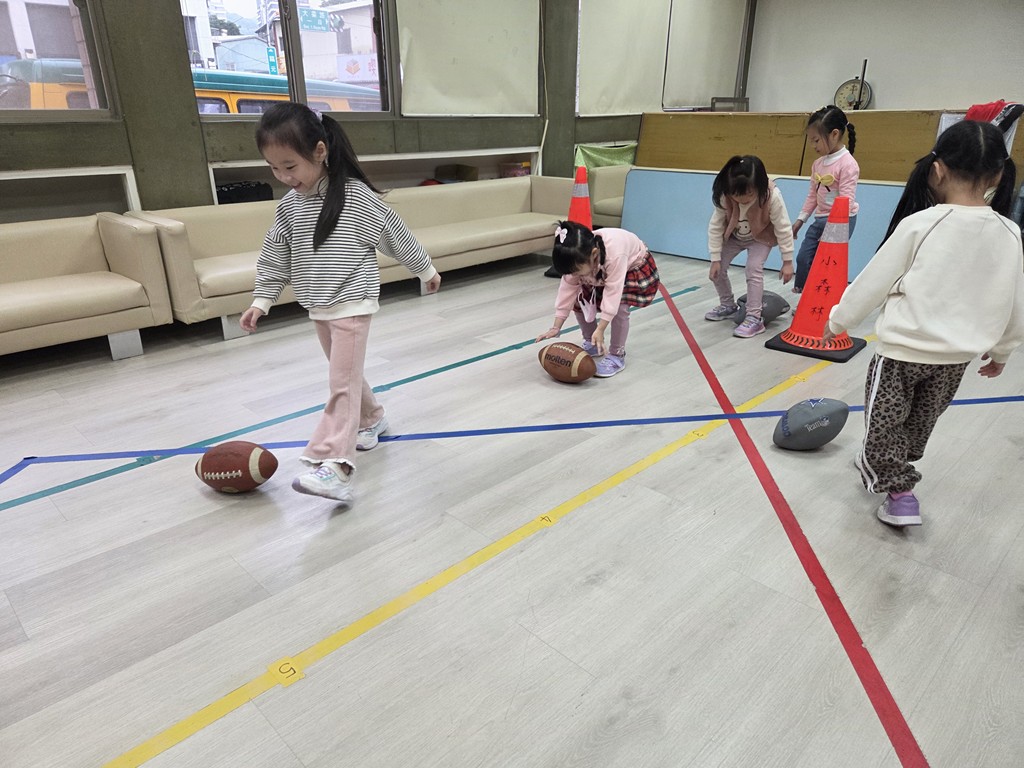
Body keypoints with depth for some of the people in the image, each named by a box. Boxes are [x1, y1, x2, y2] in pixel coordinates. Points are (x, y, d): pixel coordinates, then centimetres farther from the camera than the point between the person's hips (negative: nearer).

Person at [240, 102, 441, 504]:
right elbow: (275, 256, 12)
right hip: (318, 306, 6)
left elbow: (396, 234, -2)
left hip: (353, 303, -6)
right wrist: (261, 299, 9)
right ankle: (371, 419, 41)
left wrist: (425, 270, 7)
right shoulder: (289, 205, 5)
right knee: (344, 374, 17)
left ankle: (334, 466, -19)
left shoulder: (357, 196, -12)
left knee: (343, 381, -12)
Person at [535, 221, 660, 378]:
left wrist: (600, 330, -45)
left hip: (636, 268, -6)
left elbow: (613, 292, -43)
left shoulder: (615, 255, -45)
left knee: (619, 306, -28)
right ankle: (591, 344, 15)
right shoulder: (577, 257, -26)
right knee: (581, 299, -6)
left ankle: (617, 355, -10)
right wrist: (556, 327, -24)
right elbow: (567, 290, -22)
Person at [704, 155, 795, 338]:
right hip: (734, 237, 4)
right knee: (717, 269, -1)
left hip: (760, 238, -3)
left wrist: (787, 261, -23)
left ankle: (754, 318, -15)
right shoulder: (724, 197, -32)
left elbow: (783, 229, -27)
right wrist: (715, 258, -21)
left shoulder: (771, 196, -37)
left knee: (754, 269, -23)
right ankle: (727, 305, 24)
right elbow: (715, 227, -20)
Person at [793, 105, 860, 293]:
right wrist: (800, 219, 14)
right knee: (803, 258, 7)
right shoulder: (818, 163, 9)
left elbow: (845, 201, -21)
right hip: (820, 218, 8)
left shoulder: (848, 164, -16)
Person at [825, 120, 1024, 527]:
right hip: (957, 356, 6)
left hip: (904, 348, -5)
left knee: (884, 423, 12)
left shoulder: (919, 224, -17)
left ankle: (899, 491, 10)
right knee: (919, 423, 24)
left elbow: (872, 282, -11)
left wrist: (838, 320, 4)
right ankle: (880, 467, 44)